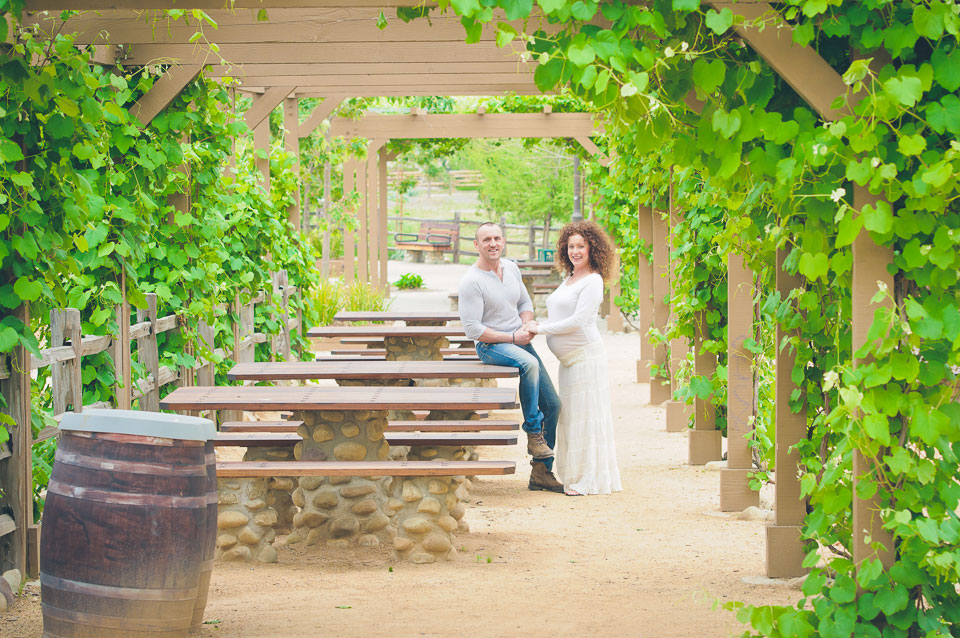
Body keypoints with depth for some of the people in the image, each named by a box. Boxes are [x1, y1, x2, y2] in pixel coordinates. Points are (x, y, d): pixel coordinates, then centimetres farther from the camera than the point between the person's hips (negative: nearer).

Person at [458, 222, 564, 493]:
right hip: (491, 346, -7)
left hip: (520, 342, 7)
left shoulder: (511, 269, 7)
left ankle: (541, 472, 10)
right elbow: (472, 329, -17)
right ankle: (533, 433, -23)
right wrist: (512, 338, -17)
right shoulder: (471, 282, -14)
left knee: (553, 405, 0)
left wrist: (527, 326, -1)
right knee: (529, 364, -39)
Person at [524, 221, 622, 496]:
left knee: (585, 414, -6)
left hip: (586, 355, -9)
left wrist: (540, 329, -12)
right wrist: (535, 326, 7)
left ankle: (590, 480, -1)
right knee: (570, 416, 10)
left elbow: (578, 321, -18)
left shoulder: (593, 281, -11)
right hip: (569, 359, 9)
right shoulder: (569, 279, 17)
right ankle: (575, 476, 16)